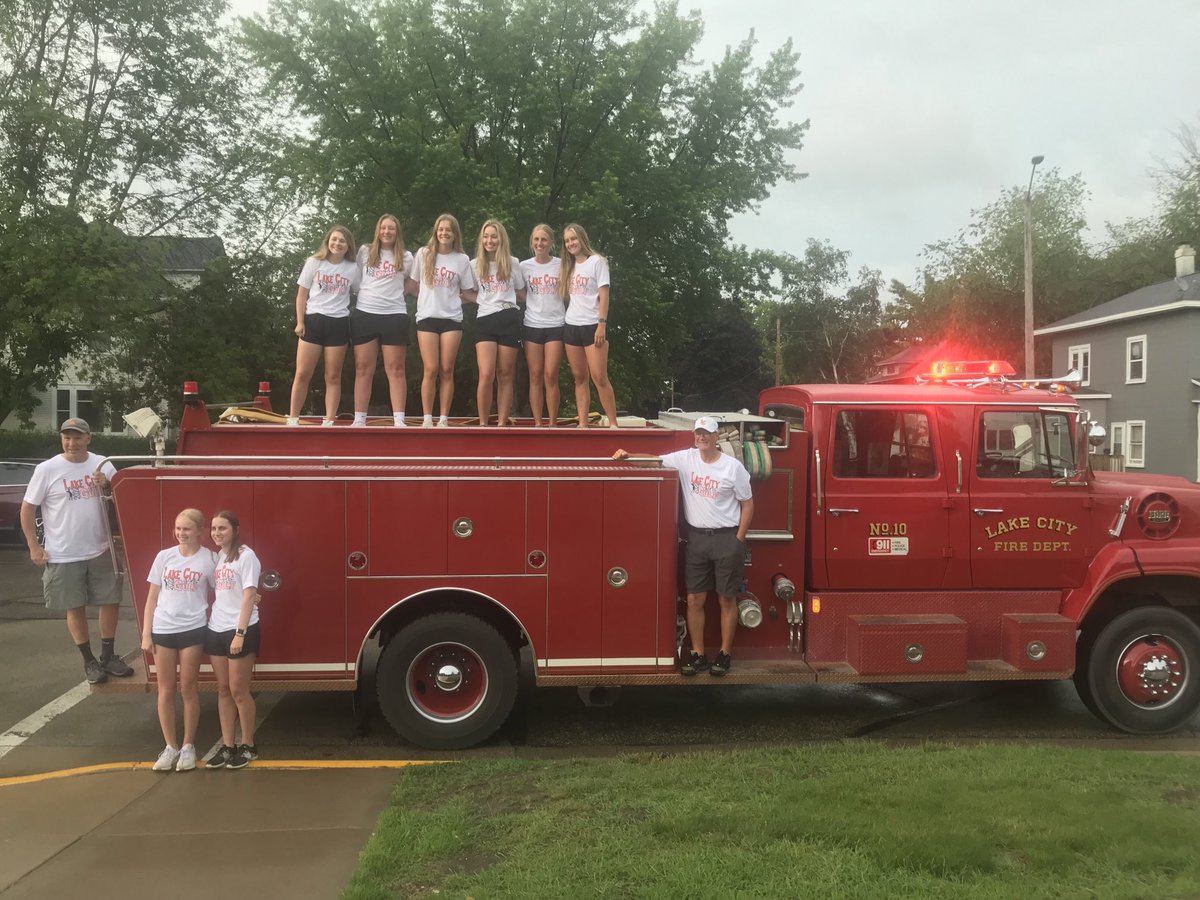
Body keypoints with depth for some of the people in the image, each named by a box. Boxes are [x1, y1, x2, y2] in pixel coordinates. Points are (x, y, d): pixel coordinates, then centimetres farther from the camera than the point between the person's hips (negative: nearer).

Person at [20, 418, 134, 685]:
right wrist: (34, 547, -5)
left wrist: (108, 485, -14)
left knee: (111, 601, 9)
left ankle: (108, 656, 25)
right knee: (75, 608, 7)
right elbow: (27, 509, -2)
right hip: (63, 556, -3)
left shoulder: (103, 465, 0)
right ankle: (89, 661, 20)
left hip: (100, 551, 3)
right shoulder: (47, 470, -8)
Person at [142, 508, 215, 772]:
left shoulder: (209, 559, -3)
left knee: (188, 689, 6)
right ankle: (170, 747, 19)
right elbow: (152, 597, 7)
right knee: (165, 690, 7)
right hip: (163, 630, 2)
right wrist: (146, 634, 3)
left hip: (193, 630, -2)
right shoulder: (164, 556, 4)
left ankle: (188, 746, 18)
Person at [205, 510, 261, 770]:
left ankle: (248, 746, 11)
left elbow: (248, 597, -14)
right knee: (223, 690, 10)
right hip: (216, 630, 7)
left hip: (240, 631, -7)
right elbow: (215, 593, 14)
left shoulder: (246, 556, -10)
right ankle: (227, 746, 17)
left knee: (239, 691, 0)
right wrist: (208, 625, 6)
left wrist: (240, 633, -19)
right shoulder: (216, 557, 11)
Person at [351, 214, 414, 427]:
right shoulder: (364, 252, 10)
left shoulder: (406, 257, 9)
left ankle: (399, 420, -3)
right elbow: (355, 279, 16)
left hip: (394, 315, -1)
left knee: (395, 370, -1)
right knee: (363, 369, 1)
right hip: (364, 314, 1)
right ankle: (359, 419, 4)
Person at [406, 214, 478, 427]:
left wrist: (453, 298, -2)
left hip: (452, 319, 0)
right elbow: (412, 286, 11)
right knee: (430, 370, -6)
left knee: (447, 370, -2)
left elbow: (469, 293, 9)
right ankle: (427, 419, 0)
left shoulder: (462, 259, 5)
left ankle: (444, 419, 3)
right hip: (427, 318, 0)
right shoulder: (423, 254, 5)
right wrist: (431, 297, 6)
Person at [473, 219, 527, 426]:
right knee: (486, 374, -13)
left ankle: (501, 424, 4)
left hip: (509, 319, 0)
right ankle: (483, 424, -6)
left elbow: (521, 295, 17)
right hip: (485, 320, 0)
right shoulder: (475, 265, 8)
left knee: (505, 376, 1)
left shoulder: (512, 263, 7)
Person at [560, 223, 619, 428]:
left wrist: (602, 324, -14)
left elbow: (604, 295, -7)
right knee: (579, 378, 4)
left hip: (592, 325, -6)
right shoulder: (569, 266, 17)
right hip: (572, 326, 6)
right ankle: (583, 424, 5)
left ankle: (613, 424, -7)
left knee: (599, 378, -11)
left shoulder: (596, 261, -1)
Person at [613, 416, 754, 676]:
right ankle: (698, 655, 13)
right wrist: (628, 456, -15)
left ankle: (725, 654, 15)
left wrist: (738, 540, -5)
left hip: (726, 538, -3)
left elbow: (747, 503, -1)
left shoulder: (733, 467, -6)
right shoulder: (686, 459, 2)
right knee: (694, 599, 4)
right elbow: (655, 460, 3)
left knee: (726, 599, 4)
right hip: (696, 537, 3)